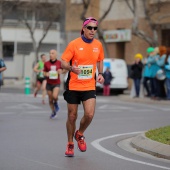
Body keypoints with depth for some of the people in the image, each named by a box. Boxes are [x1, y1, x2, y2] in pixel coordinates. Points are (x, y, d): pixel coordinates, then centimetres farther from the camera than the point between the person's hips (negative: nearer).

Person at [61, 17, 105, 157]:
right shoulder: (74, 44, -8)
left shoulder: (98, 45, 4)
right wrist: (71, 68, -30)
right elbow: (63, 62, -8)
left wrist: (100, 74, 4)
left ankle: (80, 134, 17)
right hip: (73, 86, -2)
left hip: (90, 86, 2)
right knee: (72, 116, 5)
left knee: (89, 114, -14)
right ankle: (70, 144, 25)